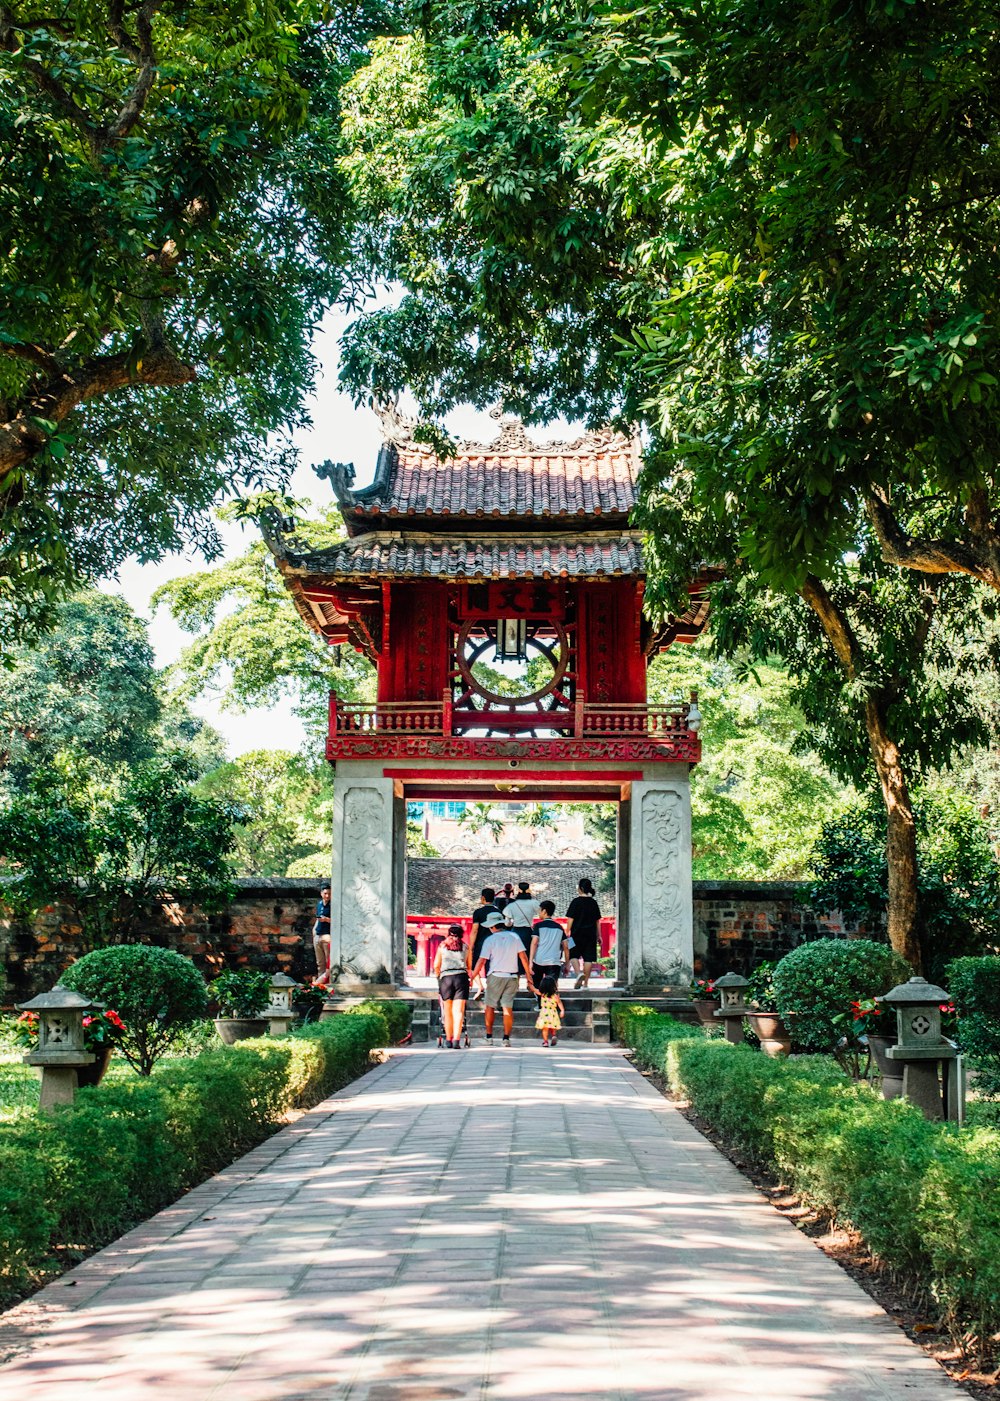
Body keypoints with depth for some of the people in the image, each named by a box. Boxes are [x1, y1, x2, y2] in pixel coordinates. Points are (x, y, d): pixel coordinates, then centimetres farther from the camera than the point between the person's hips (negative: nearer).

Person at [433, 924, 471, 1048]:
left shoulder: (442, 946, 9)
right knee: (458, 1011, -5)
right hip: (461, 977, -1)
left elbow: (436, 966, 8)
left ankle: (448, 1040, 16)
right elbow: (470, 966, 12)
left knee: (448, 1011, 11)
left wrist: (437, 975, 26)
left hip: (446, 978, 1)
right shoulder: (466, 947, 9)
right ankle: (457, 1040, -17)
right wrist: (470, 977, 32)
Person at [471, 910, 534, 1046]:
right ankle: (506, 1038, -1)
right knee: (508, 1008, 4)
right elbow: (523, 957, 1)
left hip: (495, 976, -2)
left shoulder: (490, 939, -5)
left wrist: (472, 977, 1)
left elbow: (481, 961, -7)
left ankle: (489, 1037, 12)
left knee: (490, 1007, 11)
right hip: (512, 977, 2)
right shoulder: (514, 937, 2)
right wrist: (529, 978, 7)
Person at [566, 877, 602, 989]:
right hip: (591, 934, 3)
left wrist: (567, 932, -1)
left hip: (577, 933, -3)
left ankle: (579, 972, -15)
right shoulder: (593, 902, 6)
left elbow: (571, 919, -8)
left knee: (574, 954, 10)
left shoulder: (576, 901, -7)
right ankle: (586, 982, 7)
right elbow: (597, 921, 11)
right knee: (588, 957, 5)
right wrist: (598, 935, 17)